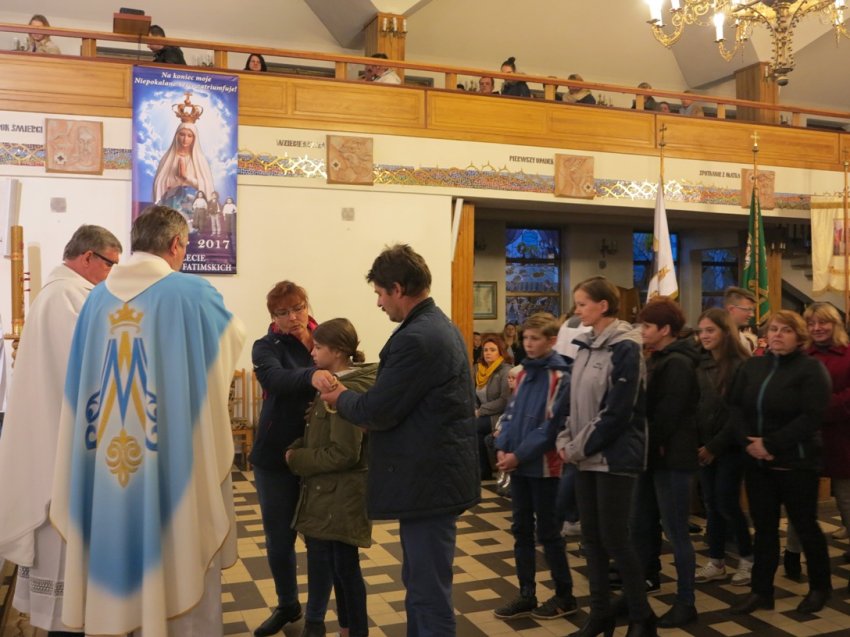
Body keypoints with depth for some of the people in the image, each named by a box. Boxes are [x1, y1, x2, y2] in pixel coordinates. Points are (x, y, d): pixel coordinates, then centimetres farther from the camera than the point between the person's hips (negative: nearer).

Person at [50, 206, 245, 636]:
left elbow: (83, 382, 9)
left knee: (131, 556, 17)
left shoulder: (99, 296, 3)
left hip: (111, 460, 5)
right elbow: (234, 337, 9)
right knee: (182, 561, 9)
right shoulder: (192, 292, -11)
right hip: (178, 458, -5)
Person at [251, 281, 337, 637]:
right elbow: (275, 378, -29)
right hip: (277, 457, 0)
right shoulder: (267, 347, -6)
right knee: (279, 538, 12)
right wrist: (311, 376, -48)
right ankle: (287, 605, 35)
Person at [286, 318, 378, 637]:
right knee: (324, 558, 17)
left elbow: (343, 454, -24)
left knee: (343, 565, 4)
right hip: (329, 491, 10)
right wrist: (299, 449, 0)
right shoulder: (338, 384, 10)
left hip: (340, 495, -10)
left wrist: (296, 459, -14)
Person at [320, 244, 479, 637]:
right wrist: (358, 401, 9)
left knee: (430, 592, 2)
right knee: (420, 582, 22)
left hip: (429, 479, -11)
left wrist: (341, 398, 0)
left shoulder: (416, 339, -22)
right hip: (435, 472, 11)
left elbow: (377, 411, -19)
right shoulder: (440, 326, 11)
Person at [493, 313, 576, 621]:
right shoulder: (524, 373, 11)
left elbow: (551, 425, -17)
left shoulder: (560, 377, -11)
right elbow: (511, 413, 11)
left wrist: (519, 455, -18)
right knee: (521, 530, 11)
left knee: (547, 532, 4)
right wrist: (502, 447, -5)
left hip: (543, 466, -7)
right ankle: (526, 595, 23)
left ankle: (565, 596, 20)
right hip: (518, 464, 7)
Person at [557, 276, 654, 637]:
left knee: (614, 539, -2)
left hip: (615, 456, -8)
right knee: (591, 538, 11)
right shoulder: (585, 347, 10)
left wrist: (580, 447, -13)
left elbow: (618, 412, -18)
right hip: (586, 456, 8)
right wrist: (566, 441, 1)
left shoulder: (625, 348, -14)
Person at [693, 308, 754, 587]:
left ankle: (748, 558, 19)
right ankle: (716, 563, 19)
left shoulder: (741, 365, -12)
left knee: (727, 503, -2)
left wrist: (716, 445, -15)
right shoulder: (699, 364, 6)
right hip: (704, 445, 6)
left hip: (730, 446, -5)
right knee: (711, 503, 9)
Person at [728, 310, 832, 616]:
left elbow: (811, 417, -17)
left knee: (805, 525, 9)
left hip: (796, 462, -5)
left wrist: (771, 444, -19)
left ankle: (820, 587, 29)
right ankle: (761, 591, 20)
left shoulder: (811, 368, -8)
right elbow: (735, 405, 5)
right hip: (757, 462, 5)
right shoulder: (753, 366, 9)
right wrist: (748, 441, -12)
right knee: (764, 527, 11)